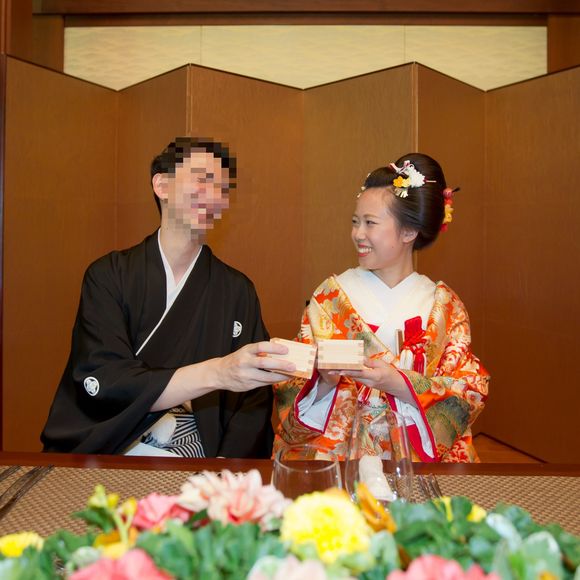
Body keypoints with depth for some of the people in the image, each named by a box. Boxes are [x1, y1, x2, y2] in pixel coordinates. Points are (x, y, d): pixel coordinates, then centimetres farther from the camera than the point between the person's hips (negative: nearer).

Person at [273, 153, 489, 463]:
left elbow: (469, 395, -3)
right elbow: (293, 389, 1)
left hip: (418, 453, 1)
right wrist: (325, 381, -21)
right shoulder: (330, 295, 4)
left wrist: (396, 382, -19)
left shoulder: (444, 306, 5)